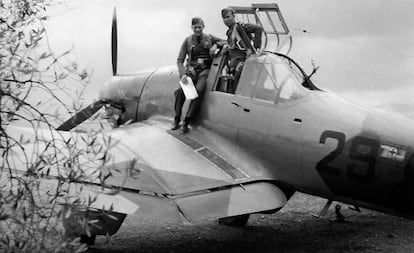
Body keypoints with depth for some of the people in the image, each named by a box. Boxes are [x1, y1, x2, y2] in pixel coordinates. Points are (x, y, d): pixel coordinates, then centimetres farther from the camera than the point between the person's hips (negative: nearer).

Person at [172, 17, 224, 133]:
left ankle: (186, 121, -27)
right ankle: (176, 119, -13)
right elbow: (180, 60, 4)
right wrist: (182, 74, -14)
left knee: (198, 91, -31)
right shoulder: (188, 41, 8)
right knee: (180, 91, -29)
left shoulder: (209, 38, 12)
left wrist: (216, 45, -4)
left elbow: (224, 42, 19)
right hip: (192, 69, 0)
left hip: (205, 70, 0)